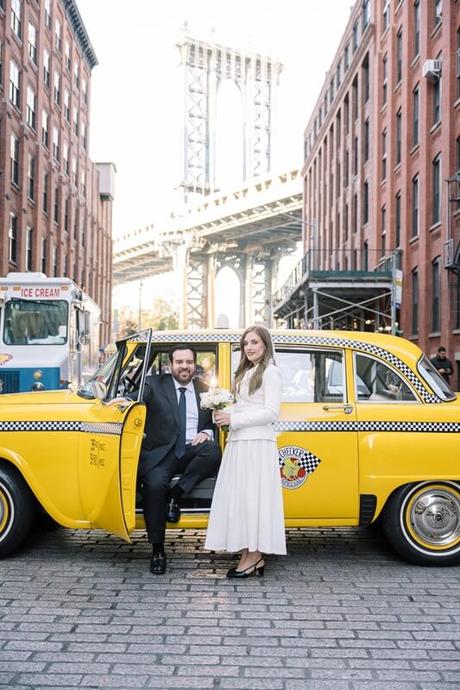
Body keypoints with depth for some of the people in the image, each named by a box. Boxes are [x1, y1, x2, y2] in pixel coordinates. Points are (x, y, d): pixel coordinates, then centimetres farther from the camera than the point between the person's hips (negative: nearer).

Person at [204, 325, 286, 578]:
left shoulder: (270, 372, -4)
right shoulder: (245, 373, 21)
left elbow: (271, 413, -12)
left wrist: (233, 419, -14)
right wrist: (224, 414, 4)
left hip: (257, 443, -8)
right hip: (238, 442, 8)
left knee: (252, 497, -7)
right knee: (238, 497, 5)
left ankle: (253, 556, -1)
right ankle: (249, 556, 9)